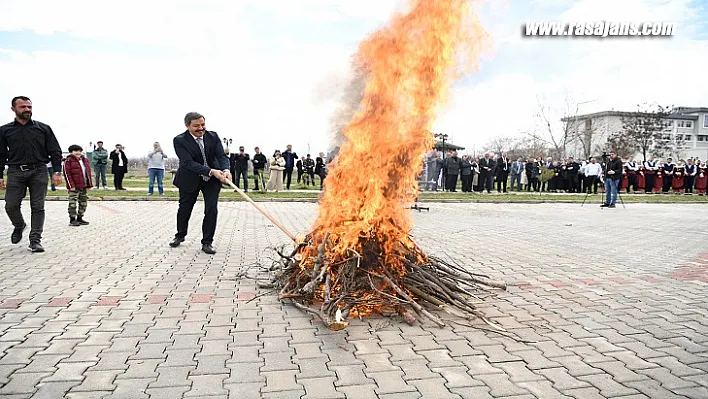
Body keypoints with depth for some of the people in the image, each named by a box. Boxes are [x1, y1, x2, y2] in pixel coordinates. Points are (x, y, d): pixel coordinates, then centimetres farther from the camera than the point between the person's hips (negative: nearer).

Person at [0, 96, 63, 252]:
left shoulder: (43, 128, 8)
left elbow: (55, 151, 7)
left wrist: (57, 171, -2)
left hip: (38, 171, -1)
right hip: (15, 171, 1)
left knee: (38, 207, -2)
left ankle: (35, 240, 4)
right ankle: (19, 226, 29)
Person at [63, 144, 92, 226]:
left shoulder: (85, 160, 14)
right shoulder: (68, 161, -5)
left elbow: (88, 173, 17)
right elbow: (66, 173, -10)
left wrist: (89, 185, 11)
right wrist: (71, 185, -16)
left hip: (84, 187, 7)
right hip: (74, 187, -7)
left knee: (83, 203, 12)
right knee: (72, 203, -4)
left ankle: (80, 218, 23)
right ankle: (72, 220, 2)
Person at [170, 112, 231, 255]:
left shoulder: (213, 136, -9)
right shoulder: (180, 140, -19)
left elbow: (222, 156, -16)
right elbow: (189, 163, -29)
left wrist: (226, 169, -39)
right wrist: (211, 171, -41)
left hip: (212, 180, 1)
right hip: (189, 180, -1)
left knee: (212, 209, -7)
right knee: (184, 209, 15)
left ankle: (207, 242, 8)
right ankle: (180, 235, 41)